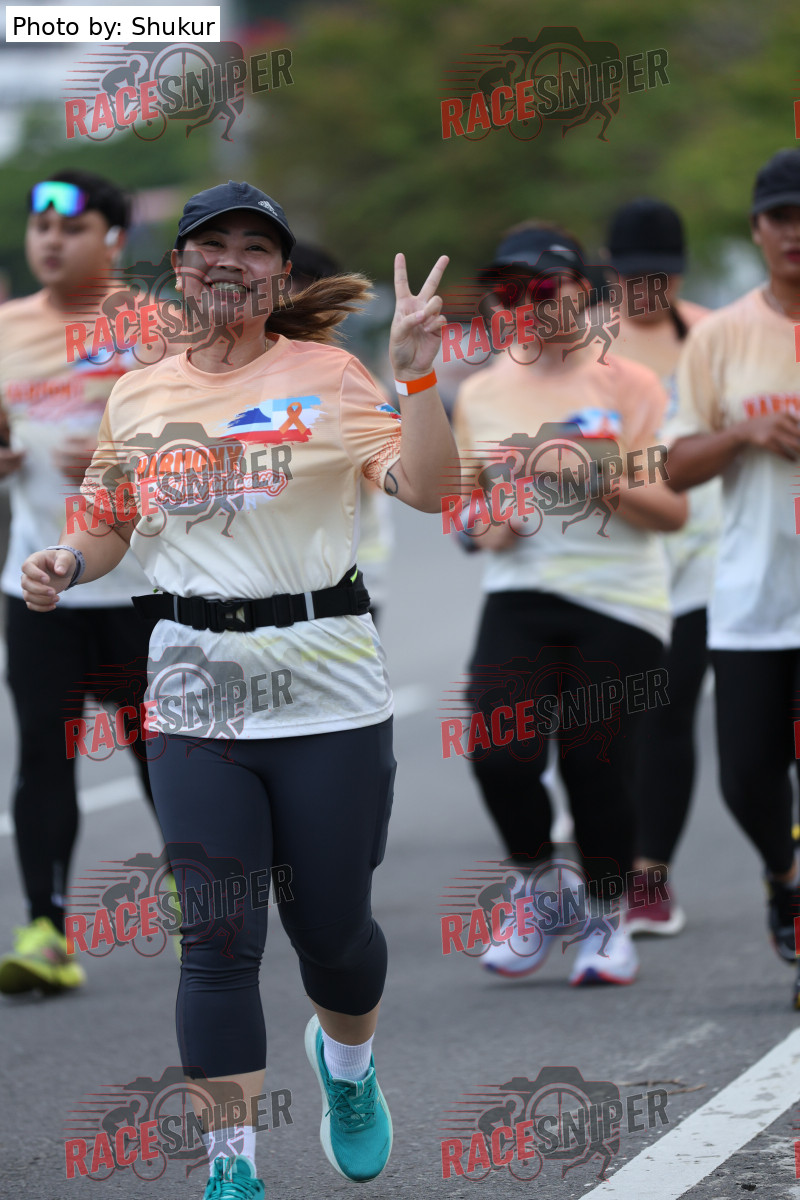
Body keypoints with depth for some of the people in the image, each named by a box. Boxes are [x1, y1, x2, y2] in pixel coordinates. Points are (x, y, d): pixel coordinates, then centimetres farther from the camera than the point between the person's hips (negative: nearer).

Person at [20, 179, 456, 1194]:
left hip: (326, 688, -2)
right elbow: (112, 527, 21)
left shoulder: (325, 376, -1)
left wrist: (416, 374, -24)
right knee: (217, 939, -3)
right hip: (194, 690, 2)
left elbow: (424, 487, -12)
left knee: (330, 925, 8)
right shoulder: (137, 396, 9)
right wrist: (65, 565, 0)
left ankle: (346, 1062, 42)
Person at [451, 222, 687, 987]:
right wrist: (482, 522, 0)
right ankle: (538, 889, 12)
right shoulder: (480, 394, 11)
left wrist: (606, 482, -20)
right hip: (520, 600, 3)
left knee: (596, 766, -5)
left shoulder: (627, 386, 0)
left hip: (618, 607, -3)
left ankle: (607, 918, 19)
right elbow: (463, 493, 23)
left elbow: (673, 511, -3)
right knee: (499, 754, -15)